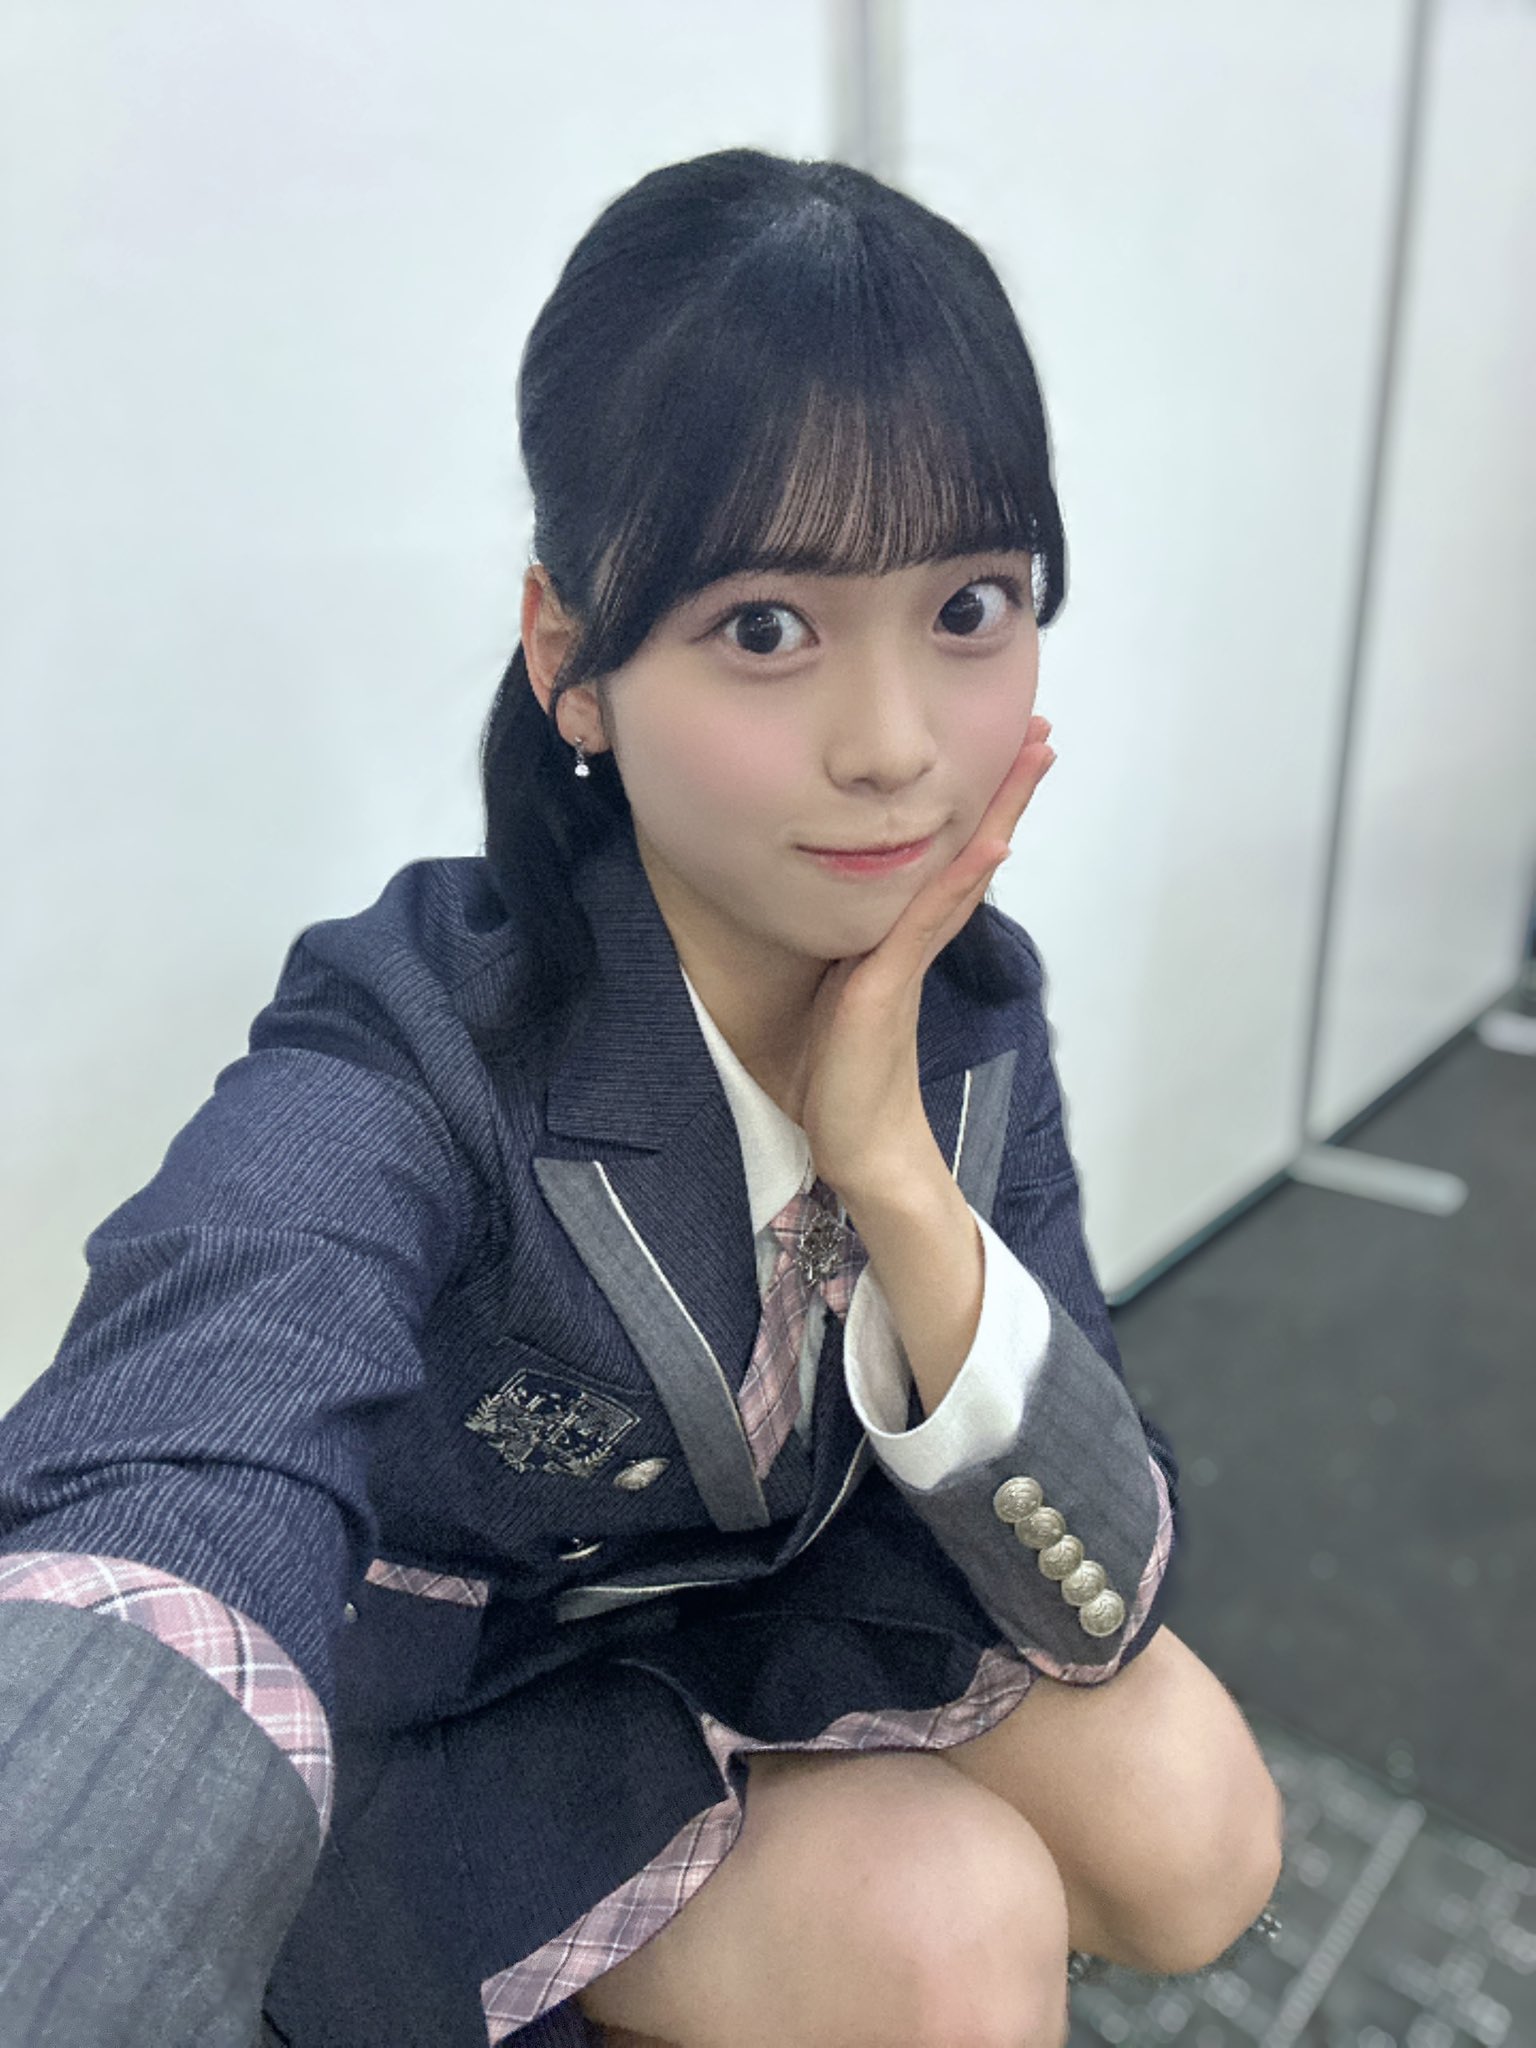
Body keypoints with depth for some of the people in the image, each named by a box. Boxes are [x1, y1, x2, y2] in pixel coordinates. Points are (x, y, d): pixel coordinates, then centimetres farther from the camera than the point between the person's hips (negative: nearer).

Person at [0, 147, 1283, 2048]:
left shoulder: (968, 1001, -17)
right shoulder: (402, 1069, -32)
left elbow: (1102, 1604, -16)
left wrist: (897, 1178, -32)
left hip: (756, 1609, 5)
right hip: (418, 1717, -4)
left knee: (1188, 1816, -11)